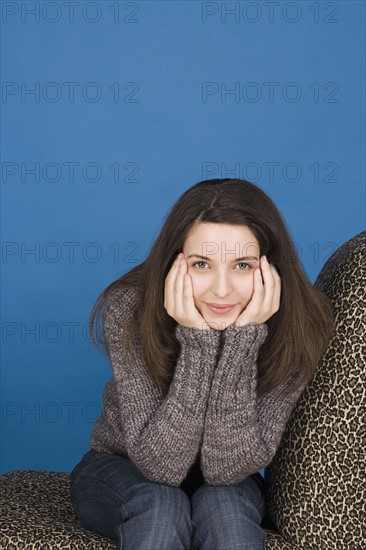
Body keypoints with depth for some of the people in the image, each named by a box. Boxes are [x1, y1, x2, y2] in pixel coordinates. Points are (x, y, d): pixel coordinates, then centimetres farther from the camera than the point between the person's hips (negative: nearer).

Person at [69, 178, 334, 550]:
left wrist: (242, 338, -37)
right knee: (161, 505, -32)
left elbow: (227, 467, -27)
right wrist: (197, 340, -38)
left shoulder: (295, 330, -23)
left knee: (223, 504, -31)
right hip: (122, 474, -1)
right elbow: (160, 465, -29)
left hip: (228, 486, 1)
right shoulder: (129, 310, -26)